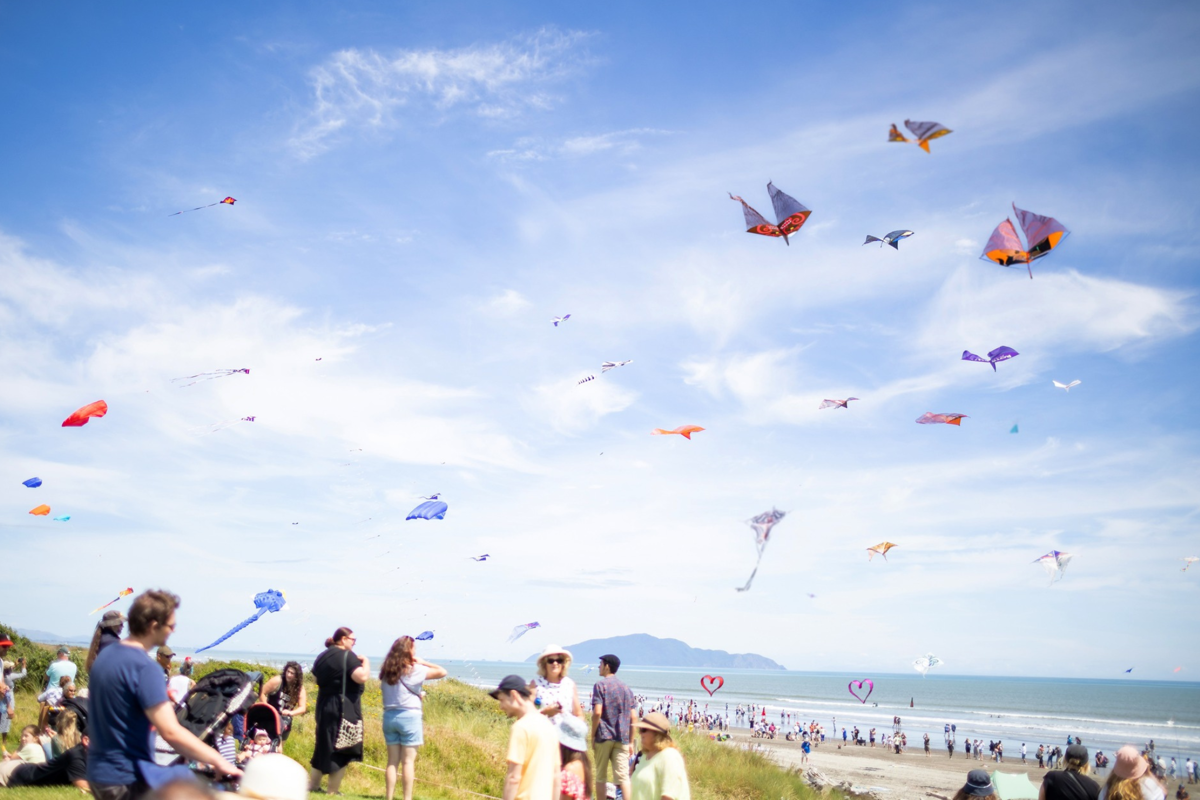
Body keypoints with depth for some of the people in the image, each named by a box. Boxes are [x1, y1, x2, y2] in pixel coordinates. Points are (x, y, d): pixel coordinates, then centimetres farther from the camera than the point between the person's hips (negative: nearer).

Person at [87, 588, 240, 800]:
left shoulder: (105, 656, 7)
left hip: (98, 773, 10)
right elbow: (171, 732, -27)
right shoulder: (145, 668, -21)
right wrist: (218, 761, -23)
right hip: (129, 780, -10)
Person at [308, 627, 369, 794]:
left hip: (324, 706, 8)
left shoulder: (322, 656, 12)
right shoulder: (348, 656, -13)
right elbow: (362, 677, -23)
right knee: (341, 749, 0)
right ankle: (332, 791, 3)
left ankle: (313, 785, 23)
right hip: (344, 708, -8)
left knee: (324, 746, 19)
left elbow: (317, 678, 24)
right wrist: (366, 662, -7)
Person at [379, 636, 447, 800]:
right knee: (408, 761, 0)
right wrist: (422, 662, 2)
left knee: (392, 761, 10)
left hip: (389, 716, 5)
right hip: (409, 717, -5)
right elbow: (442, 672, -6)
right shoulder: (414, 670, -9)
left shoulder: (386, 670, 7)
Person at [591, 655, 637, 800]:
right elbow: (633, 717, 10)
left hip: (604, 736, -4)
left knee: (601, 777, 7)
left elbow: (597, 712, -13)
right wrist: (630, 741, 15)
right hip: (622, 738, 4)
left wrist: (593, 736, -5)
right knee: (623, 777, 0)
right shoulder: (626, 687, 13)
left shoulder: (600, 685, -3)